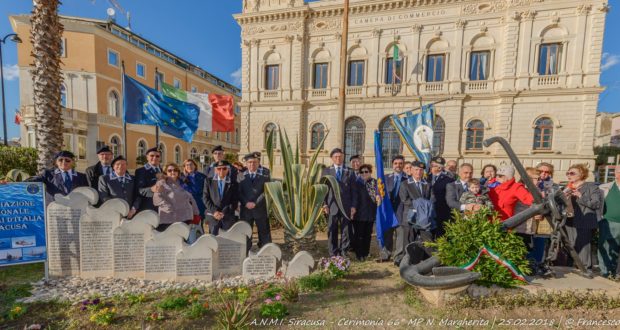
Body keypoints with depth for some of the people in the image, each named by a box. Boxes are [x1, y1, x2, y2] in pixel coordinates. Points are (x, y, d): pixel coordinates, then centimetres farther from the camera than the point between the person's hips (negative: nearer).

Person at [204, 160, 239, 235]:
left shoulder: (233, 183, 6)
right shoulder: (208, 181, 9)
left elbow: (235, 201, 1)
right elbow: (205, 198, 3)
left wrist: (224, 212, -10)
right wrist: (214, 211, -8)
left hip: (228, 216, 0)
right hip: (212, 215, 1)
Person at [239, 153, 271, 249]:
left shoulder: (264, 175, 3)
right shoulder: (241, 176, 9)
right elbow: (239, 192, 3)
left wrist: (255, 203, -12)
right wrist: (246, 203, -13)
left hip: (261, 210, -1)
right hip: (245, 210, 2)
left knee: (264, 234, 5)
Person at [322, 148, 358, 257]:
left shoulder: (350, 172, 10)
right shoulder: (326, 171, 9)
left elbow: (354, 191, 7)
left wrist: (354, 206, -1)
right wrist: (324, 204, -4)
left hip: (346, 206, 1)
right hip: (332, 206, 0)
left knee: (346, 231, 5)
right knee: (332, 231, 7)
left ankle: (344, 254, 18)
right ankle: (333, 254, 20)